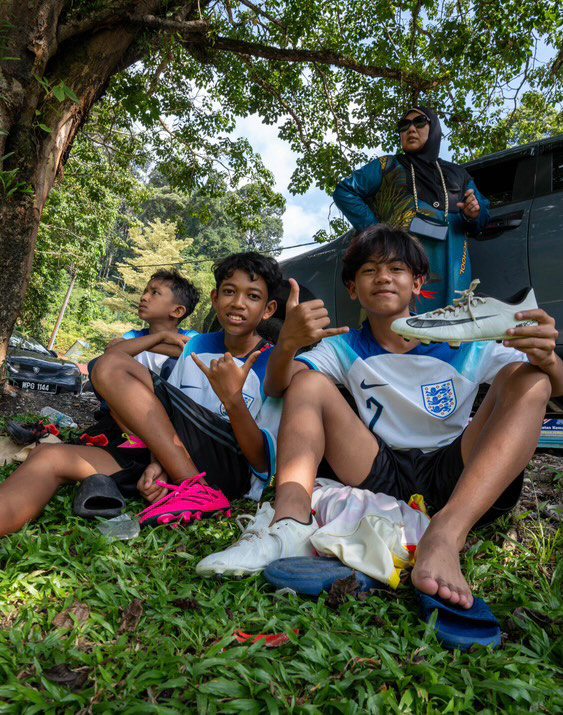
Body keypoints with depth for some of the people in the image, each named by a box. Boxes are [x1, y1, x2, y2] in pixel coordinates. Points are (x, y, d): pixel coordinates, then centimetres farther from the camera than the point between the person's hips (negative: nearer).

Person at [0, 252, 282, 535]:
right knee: (50, 457, -8)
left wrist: (233, 399, -26)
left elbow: (263, 461, -9)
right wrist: (158, 463, -9)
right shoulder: (197, 346, 14)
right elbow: (165, 415, 12)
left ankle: (194, 489, -21)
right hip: (170, 460, 6)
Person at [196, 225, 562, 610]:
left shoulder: (464, 344, 6)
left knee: (529, 381, -17)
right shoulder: (344, 350, 8)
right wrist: (287, 344, -30)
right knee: (308, 381, -8)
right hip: (382, 475, 1)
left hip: (459, 481, 0)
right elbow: (276, 388, -7)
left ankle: (447, 534, -38)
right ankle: (291, 521, -32)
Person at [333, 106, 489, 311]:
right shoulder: (387, 166, 19)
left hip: (451, 270, 3)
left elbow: (482, 216, 24)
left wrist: (473, 216, -1)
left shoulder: (458, 176, 26)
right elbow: (344, 192, 10)